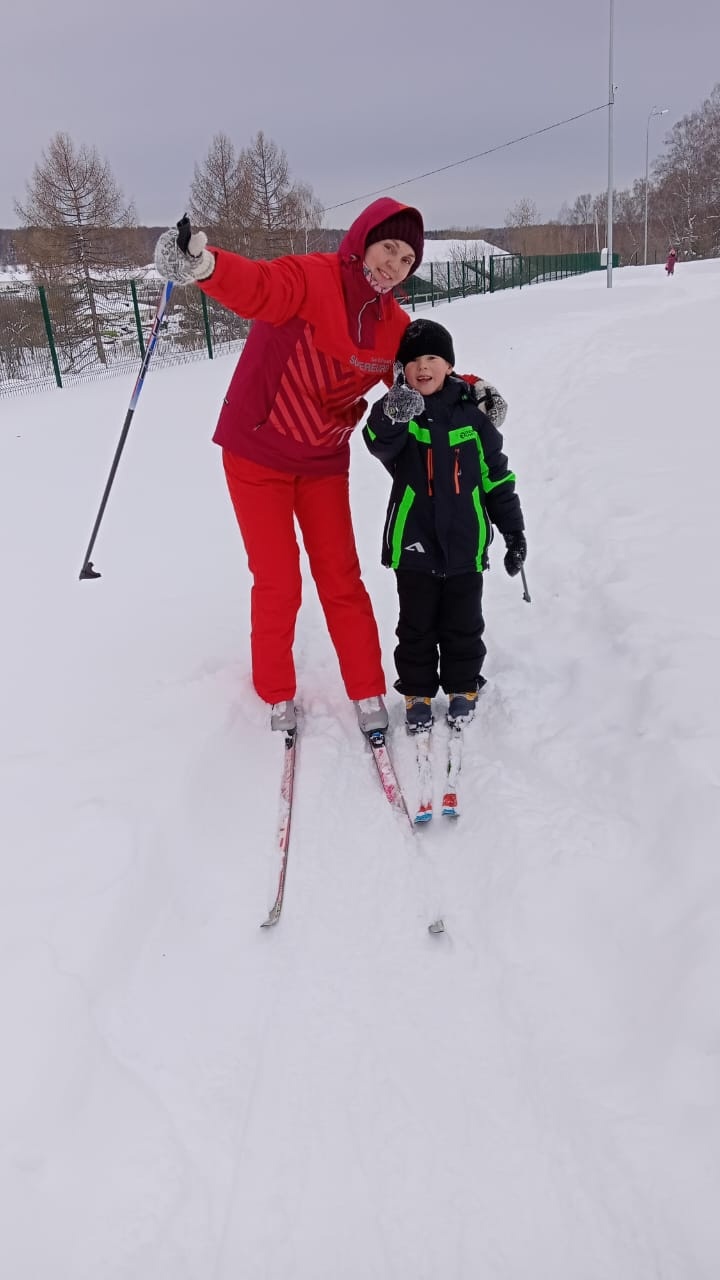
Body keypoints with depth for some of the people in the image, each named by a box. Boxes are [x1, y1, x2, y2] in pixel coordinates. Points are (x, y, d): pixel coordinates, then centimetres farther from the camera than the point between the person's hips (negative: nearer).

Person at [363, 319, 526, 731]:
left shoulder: (471, 416, 0)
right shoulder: (395, 413, -4)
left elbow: (497, 478, 5)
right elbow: (379, 444, -28)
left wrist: (514, 531, 4)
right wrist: (393, 416, -50)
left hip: (465, 545, 1)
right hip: (414, 546, -1)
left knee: (464, 625, 13)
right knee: (416, 627, 11)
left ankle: (463, 688, 31)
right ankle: (417, 691, 27)